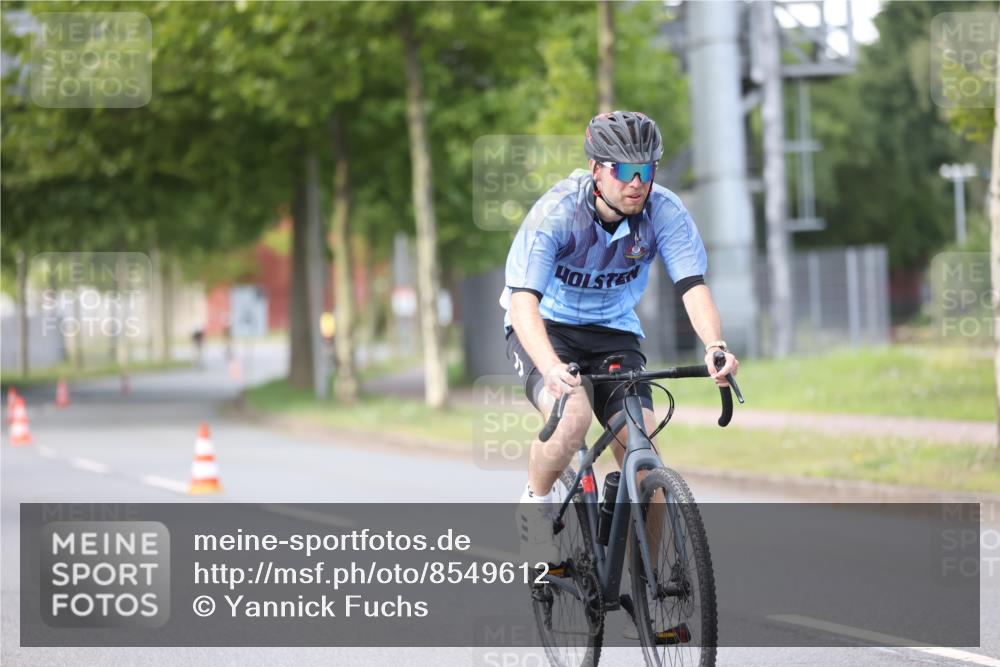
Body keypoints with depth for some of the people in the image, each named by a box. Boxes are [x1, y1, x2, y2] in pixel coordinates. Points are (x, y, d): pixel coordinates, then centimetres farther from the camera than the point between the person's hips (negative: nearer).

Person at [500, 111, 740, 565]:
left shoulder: (665, 213, -18)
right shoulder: (556, 213, -28)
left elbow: (693, 287, -25)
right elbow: (523, 300, -37)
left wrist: (715, 347, -47)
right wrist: (552, 367, -55)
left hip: (613, 332, 3)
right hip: (545, 328, -3)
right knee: (573, 413, -33)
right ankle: (536, 504, -5)